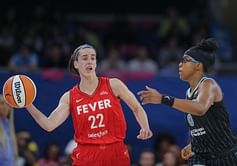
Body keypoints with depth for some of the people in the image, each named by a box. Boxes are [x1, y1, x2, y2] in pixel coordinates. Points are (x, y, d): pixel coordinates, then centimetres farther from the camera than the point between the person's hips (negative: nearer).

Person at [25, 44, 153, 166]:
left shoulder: (113, 85, 1)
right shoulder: (69, 97, 3)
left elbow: (137, 108, 9)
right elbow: (49, 125, -7)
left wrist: (145, 128, -10)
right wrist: (28, 105, -18)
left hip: (116, 154, 0)